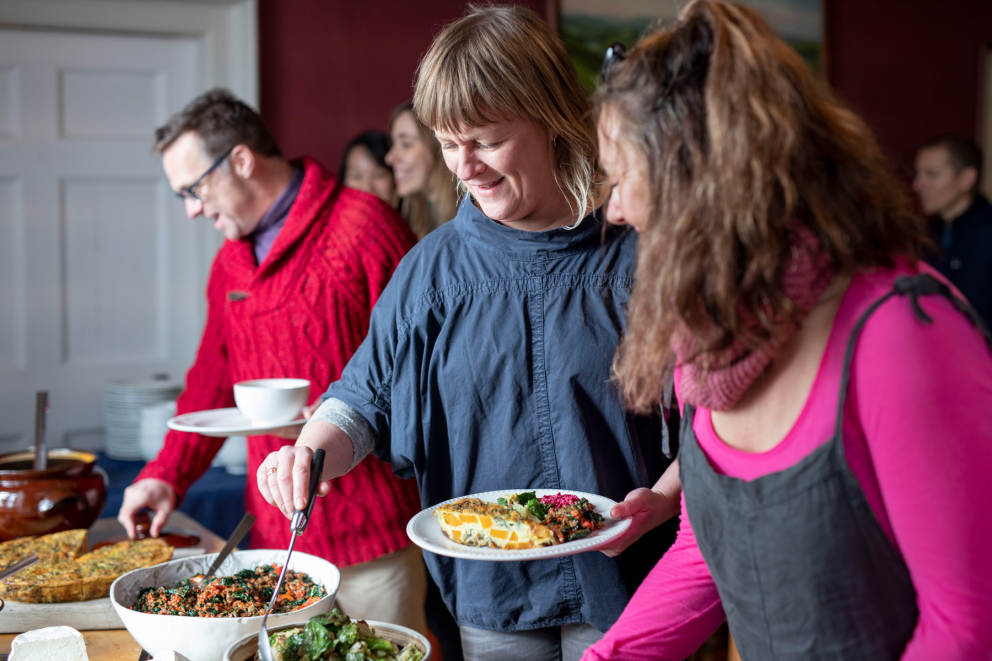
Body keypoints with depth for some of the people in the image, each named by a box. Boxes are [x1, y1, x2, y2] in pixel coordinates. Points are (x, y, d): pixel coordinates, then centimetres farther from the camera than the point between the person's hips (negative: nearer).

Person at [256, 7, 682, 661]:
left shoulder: (636, 251, -9)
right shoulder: (436, 266, 1)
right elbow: (366, 397, 4)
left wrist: (661, 499, -21)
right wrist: (314, 450, -16)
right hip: (490, 593, 3)